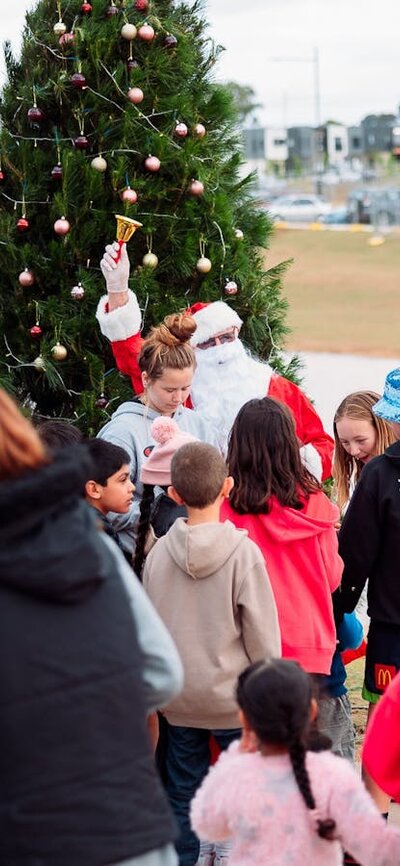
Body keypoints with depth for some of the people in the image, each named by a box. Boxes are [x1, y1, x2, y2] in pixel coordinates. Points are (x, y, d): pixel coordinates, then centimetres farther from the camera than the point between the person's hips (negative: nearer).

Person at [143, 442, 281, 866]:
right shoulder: (244, 552, -15)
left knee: (184, 798, 13)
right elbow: (262, 634, -11)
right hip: (233, 696, -3)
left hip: (178, 699, 3)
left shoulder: (159, 553, -5)